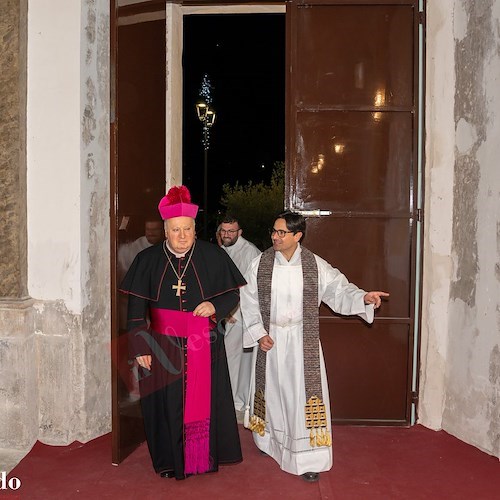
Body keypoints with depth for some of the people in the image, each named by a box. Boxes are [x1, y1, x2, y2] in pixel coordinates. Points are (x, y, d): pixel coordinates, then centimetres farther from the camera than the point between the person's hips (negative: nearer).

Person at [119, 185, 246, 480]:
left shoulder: (213, 256, -3)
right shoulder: (148, 259, -1)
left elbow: (233, 294, 3)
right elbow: (136, 308, 0)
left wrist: (215, 306, -17)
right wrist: (140, 347, -5)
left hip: (204, 345, 0)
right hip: (163, 346, 1)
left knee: (203, 401, 8)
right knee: (167, 403, 8)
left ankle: (203, 458, 27)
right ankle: (170, 461, 26)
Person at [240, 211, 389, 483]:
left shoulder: (315, 265, -7)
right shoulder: (260, 264, -4)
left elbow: (338, 289, -6)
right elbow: (249, 300, -1)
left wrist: (363, 297, -25)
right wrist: (258, 333, -8)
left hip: (302, 340, -1)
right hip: (270, 339, 2)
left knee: (303, 394, -1)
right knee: (272, 391, 15)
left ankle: (308, 459, 10)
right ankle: (269, 440, 40)